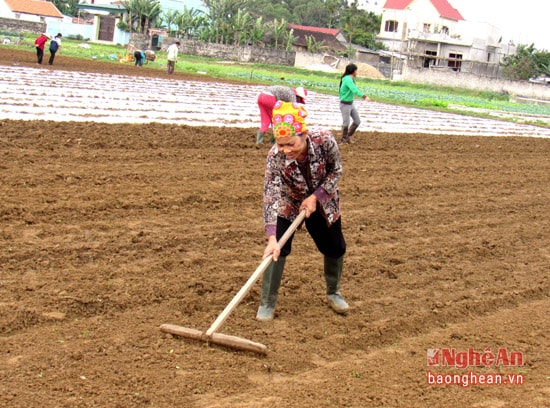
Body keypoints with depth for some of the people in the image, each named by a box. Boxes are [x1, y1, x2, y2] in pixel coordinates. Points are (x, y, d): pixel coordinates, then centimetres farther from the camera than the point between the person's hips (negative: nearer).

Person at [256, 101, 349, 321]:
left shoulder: (324, 140, -34)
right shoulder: (275, 157, -36)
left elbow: (336, 171, -16)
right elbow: (271, 197, -39)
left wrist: (316, 197, -27)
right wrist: (272, 238, -49)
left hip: (323, 201, 2)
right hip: (288, 204, -2)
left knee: (335, 248, 10)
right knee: (277, 249, -15)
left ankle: (333, 293, 37)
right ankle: (267, 304, 1)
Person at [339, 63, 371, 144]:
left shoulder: (351, 79, 8)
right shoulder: (348, 79, -22)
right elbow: (354, 90, -35)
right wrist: (364, 96, -43)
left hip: (351, 104, 9)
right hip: (345, 104, -9)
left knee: (357, 121, 10)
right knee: (346, 123, -2)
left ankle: (349, 136, 22)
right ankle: (343, 140, 13)